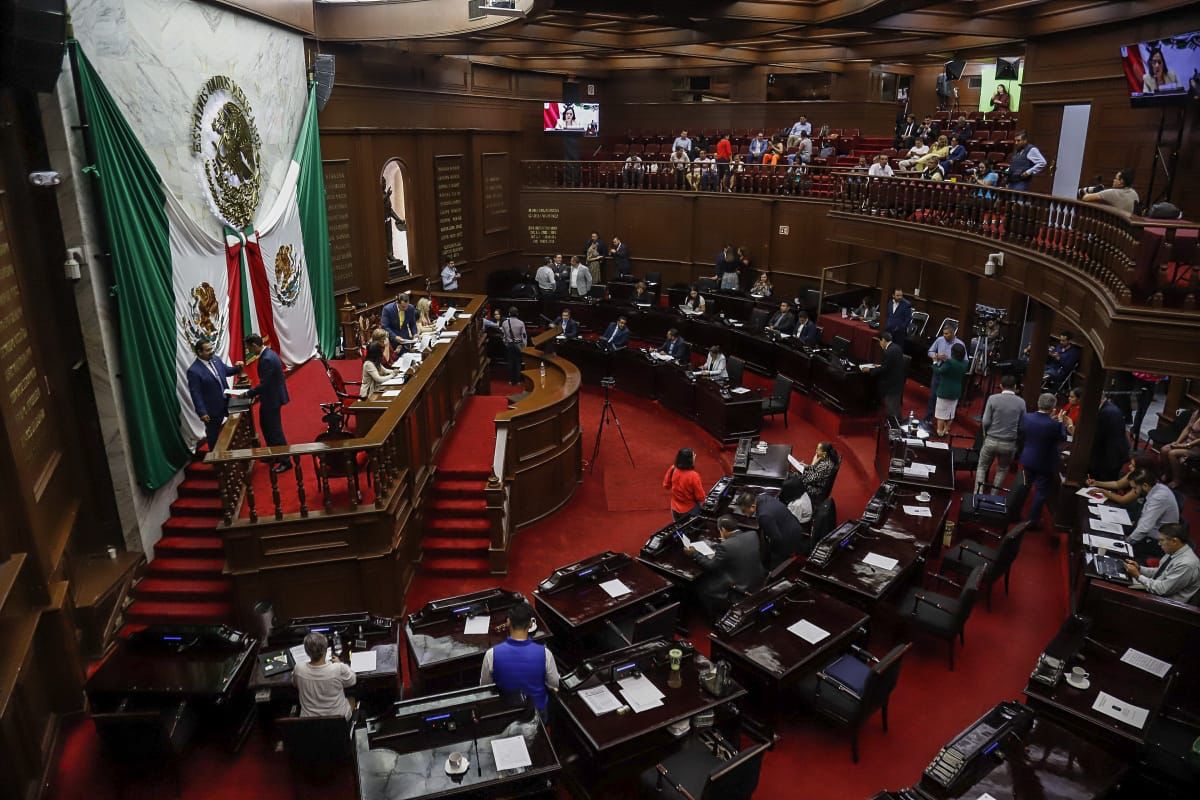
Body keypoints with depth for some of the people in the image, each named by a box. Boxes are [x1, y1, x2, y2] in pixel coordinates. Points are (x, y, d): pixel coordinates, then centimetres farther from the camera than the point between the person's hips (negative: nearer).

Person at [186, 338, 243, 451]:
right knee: (213, 434, 12)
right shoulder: (194, 371, -23)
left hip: (225, 404, 7)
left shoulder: (216, 359, -2)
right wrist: (202, 412, -20)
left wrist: (236, 368, -7)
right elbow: (195, 394, -20)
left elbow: (226, 371, 15)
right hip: (211, 409, -7)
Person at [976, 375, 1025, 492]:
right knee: (1002, 470, 23)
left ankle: (977, 496, 9)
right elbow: (1022, 426, -2)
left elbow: (985, 422, -10)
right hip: (1009, 444, 1)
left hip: (991, 440, -1)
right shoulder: (1021, 402, -5)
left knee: (982, 467, 17)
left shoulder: (993, 398, -10)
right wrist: (1016, 438, 15)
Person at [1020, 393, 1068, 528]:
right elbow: (1063, 438, -7)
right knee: (1040, 492, 10)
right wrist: (1061, 422, 3)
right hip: (1045, 463, -4)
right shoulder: (1054, 424, -26)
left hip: (1027, 460, 5)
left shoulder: (1026, 418, -13)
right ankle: (1033, 521, 18)